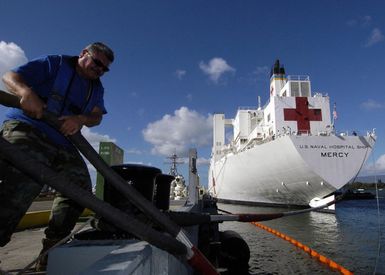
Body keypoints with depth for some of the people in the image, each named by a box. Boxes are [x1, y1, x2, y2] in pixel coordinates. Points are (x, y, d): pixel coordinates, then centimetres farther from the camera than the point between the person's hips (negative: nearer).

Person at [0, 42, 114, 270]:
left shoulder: (97, 87, 20)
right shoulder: (55, 63, 4)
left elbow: (97, 117, 6)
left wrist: (81, 119, -18)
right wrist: (26, 92, -26)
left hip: (64, 144, 7)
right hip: (28, 130, -6)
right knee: (20, 187, -24)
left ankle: (50, 258, 15)